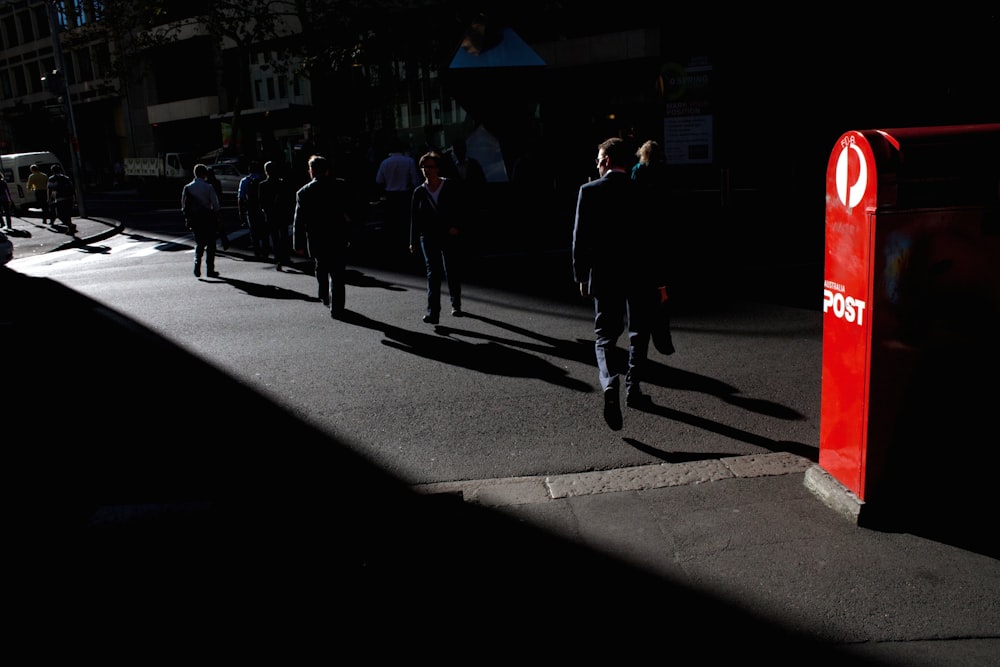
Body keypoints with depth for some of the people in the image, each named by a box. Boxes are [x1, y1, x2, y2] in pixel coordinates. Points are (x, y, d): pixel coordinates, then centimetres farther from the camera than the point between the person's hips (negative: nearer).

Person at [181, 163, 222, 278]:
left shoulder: (187, 188, 0)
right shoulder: (208, 187, -9)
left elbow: (184, 206, 1)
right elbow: (215, 205, -10)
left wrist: (187, 219, 11)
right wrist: (216, 217, 4)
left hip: (194, 218, 3)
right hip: (208, 217, -3)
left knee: (199, 243, 17)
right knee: (210, 244, 7)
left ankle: (197, 266, -1)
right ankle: (210, 270, 6)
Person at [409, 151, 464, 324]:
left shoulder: (451, 188, 0)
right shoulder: (419, 192, 5)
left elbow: (460, 209, 1)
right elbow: (414, 218, 8)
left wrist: (455, 226, -17)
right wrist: (413, 241, 6)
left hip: (450, 236, -1)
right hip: (428, 237, 1)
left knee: (452, 271, 4)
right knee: (432, 272, -7)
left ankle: (456, 304, 27)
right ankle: (433, 312, -11)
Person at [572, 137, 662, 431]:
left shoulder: (589, 191, -5)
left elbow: (580, 238, -5)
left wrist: (581, 277, 5)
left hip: (604, 276, -1)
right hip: (639, 274, 1)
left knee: (605, 336, 6)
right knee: (639, 333, 18)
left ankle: (610, 386, -17)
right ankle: (633, 389, 22)